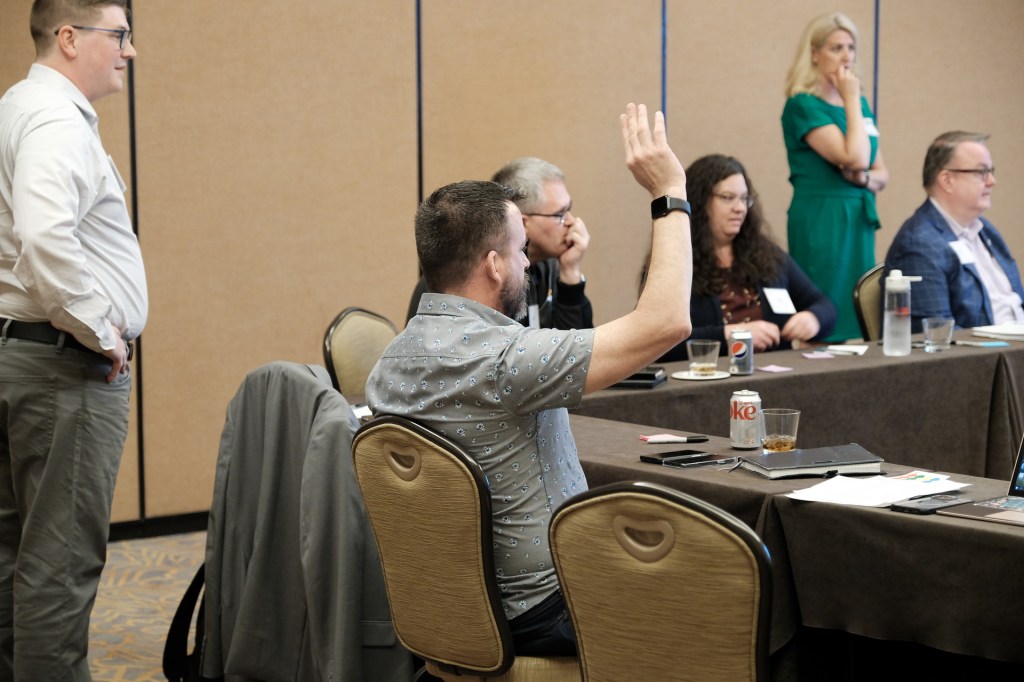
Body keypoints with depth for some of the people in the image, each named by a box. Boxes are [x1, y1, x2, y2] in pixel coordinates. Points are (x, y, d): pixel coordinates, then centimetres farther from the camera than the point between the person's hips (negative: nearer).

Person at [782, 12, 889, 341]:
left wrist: (864, 178, -7)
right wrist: (852, 100, -10)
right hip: (821, 220, -8)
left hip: (861, 218, 8)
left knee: (859, 316, 8)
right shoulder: (803, 106, -9)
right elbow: (853, 157, -20)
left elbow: (882, 174, 16)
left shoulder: (858, 103, 14)